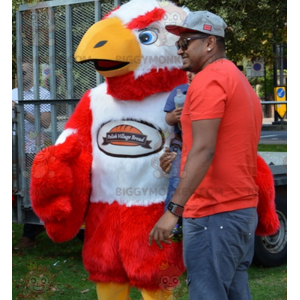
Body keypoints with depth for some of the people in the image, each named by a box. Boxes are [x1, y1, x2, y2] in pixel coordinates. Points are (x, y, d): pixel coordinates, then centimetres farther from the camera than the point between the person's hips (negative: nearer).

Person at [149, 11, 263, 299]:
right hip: (245, 209, 10)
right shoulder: (241, 82, 20)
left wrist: (173, 209, -24)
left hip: (213, 213, -10)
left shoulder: (208, 80, -10)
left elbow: (204, 150, -21)